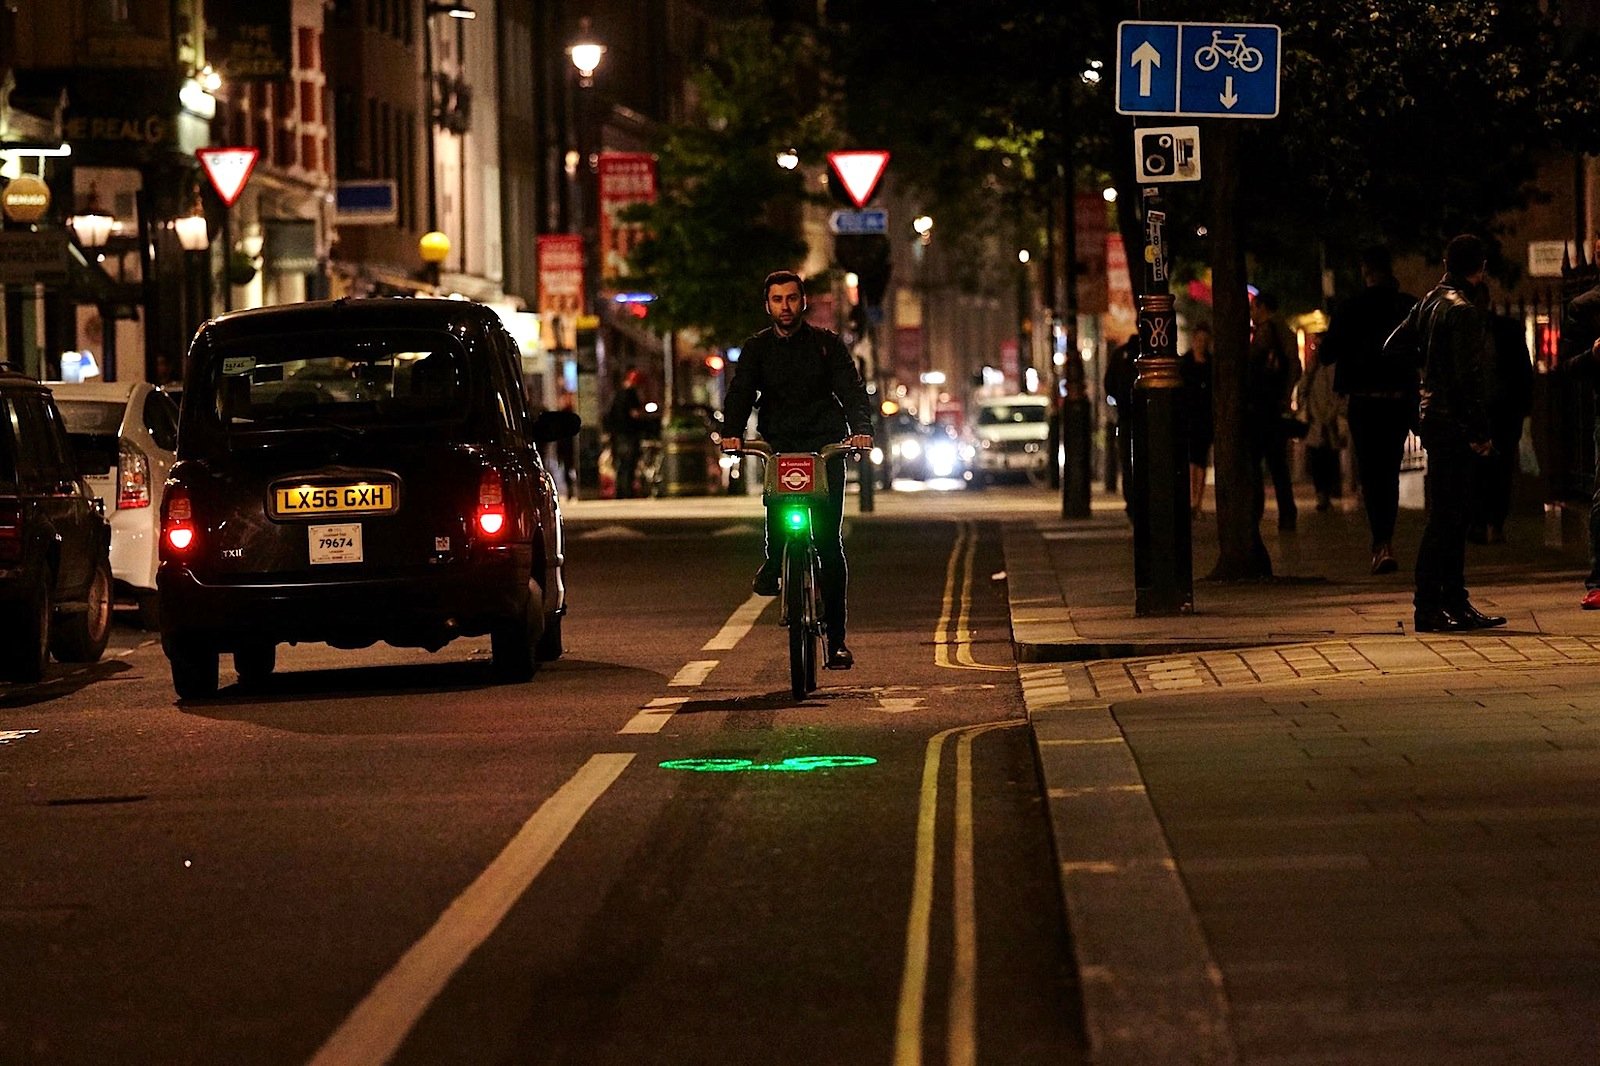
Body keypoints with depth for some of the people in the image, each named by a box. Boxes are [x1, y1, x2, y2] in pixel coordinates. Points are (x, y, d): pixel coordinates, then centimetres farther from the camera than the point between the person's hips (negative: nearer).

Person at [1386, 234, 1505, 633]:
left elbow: (1393, 347, 19)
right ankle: (1428, 609, -6)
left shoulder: (1431, 301, 12)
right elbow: (1468, 376, -20)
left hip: (1434, 417, 10)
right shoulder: (1463, 311, -16)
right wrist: (1480, 432, -18)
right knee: (1445, 517, -7)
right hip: (1454, 422, -10)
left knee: (1454, 515, 13)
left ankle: (1456, 603, 17)